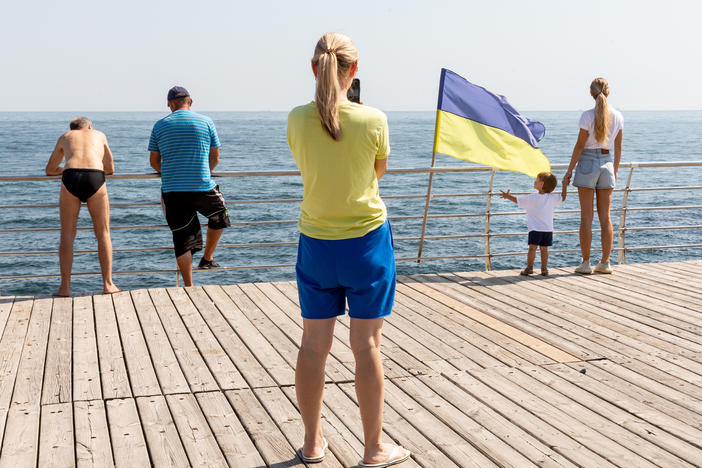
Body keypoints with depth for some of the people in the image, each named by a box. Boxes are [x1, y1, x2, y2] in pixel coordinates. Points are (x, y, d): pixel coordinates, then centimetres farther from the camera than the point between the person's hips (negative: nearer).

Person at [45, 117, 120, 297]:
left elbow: (50, 170, 39)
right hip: (95, 179, 0)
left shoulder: (65, 137, 31)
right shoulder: (100, 135, 30)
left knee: (67, 235, 8)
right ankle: (108, 284, 6)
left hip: (70, 180, 0)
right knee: (103, 233, 9)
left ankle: (65, 287, 6)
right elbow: (110, 169, 38)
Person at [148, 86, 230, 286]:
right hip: (203, 187, -1)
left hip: (172, 190, 1)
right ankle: (207, 259, 32)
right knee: (218, 217, 29)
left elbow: (154, 161, 9)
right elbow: (215, 157, 8)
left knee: (182, 239, 6)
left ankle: (189, 286, 6)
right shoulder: (206, 122, 3)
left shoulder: (160, 125, 5)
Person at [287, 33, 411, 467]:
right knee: (367, 345, 5)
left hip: (316, 244, 2)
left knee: (314, 344, 11)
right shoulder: (373, 120, -13)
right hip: (367, 240, -2)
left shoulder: (297, 120, -7)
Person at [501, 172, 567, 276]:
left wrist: (508, 196, 19)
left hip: (535, 229, -4)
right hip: (548, 229, 4)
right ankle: (544, 269, 7)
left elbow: (517, 200, 4)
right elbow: (563, 198, 19)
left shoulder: (531, 198, -5)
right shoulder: (552, 198, 4)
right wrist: (564, 186, 23)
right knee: (544, 248, 7)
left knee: (532, 248, -3)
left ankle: (529, 267, -6)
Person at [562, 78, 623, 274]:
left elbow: (580, 146, -10)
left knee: (586, 216, 0)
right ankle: (605, 263, 11)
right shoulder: (617, 116, 3)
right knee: (605, 216, 8)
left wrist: (569, 171, -2)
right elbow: (618, 148, 9)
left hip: (587, 163, -4)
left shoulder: (587, 116, -11)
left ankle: (585, 263, 1)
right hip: (607, 163, 4)